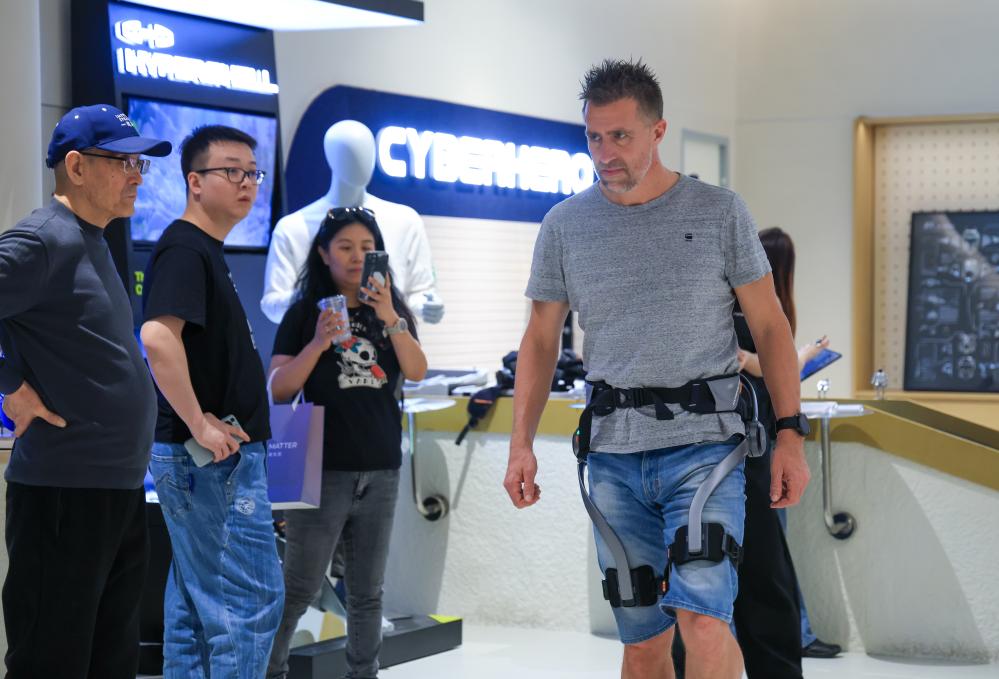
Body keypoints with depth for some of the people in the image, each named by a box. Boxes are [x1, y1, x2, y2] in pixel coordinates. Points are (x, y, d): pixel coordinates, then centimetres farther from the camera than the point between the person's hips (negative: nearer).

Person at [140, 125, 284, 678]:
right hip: (212, 459, -10)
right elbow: (158, 338, -29)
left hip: (220, 452, 10)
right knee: (252, 598, -7)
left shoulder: (206, 251, 16)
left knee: (195, 600, 14)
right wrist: (199, 425, -24)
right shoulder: (184, 249, -15)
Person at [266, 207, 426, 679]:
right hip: (324, 467, -4)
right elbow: (278, 389, -4)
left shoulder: (391, 310, 11)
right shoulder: (305, 312, 1)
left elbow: (417, 372, -4)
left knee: (367, 590, 11)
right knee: (299, 588, -4)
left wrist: (390, 318, -18)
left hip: (381, 469, 4)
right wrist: (317, 344, -19)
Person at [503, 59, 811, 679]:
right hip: (614, 456, 3)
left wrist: (790, 435, -2)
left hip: (704, 445, -3)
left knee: (702, 616, -20)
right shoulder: (565, 225, 8)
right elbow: (541, 339, 13)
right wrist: (521, 443, 3)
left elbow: (770, 327, 5)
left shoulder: (720, 212, 2)